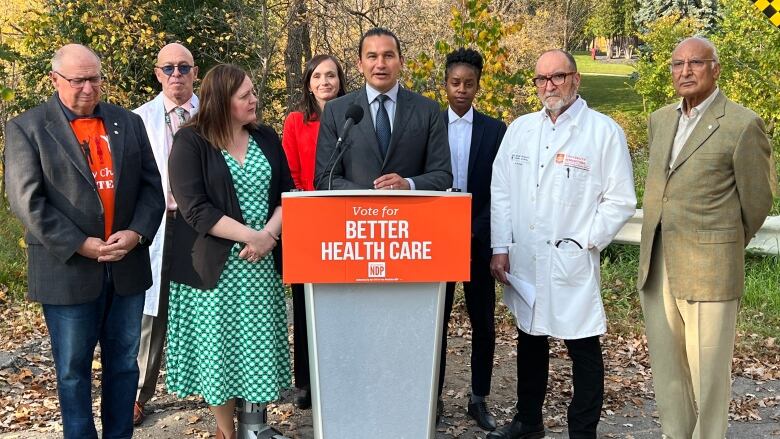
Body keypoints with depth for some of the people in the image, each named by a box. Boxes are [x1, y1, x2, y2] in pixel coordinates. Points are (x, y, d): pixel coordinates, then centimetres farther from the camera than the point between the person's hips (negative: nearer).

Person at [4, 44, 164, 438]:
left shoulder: (129, 123, 9)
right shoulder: (26, 128, -2)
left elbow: (151, 186, 7)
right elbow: (27, 200, -9)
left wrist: (137, 232, -10)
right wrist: (80, 245, -17)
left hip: (127, 266, 4)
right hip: (68, 269, -3)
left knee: (123, 364, 12)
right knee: (73, 370, 7)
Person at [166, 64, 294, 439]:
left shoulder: (266, 138, 8)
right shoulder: (190, 142, -7)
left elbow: (287, 194, 7)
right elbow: (194, 208, -16)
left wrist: (269, 234, -11)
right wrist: (249, 236, -19)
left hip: (262, 265, 4)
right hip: (214, 267, -4)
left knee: (259, 348, 7)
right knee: (219, 350, 3)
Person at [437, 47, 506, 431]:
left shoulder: (496, 130, 2)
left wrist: (472, 232, -10)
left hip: (479, 241, 0)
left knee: (484, 324, 6)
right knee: (436, 321, 6)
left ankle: (479, 399, 18)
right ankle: (433, 396, 17)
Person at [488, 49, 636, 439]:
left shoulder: (604, 132, -4)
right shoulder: (520, 129, 8)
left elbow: (620, 200, -5)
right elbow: (501, 191, 8)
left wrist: (585, 243, -9)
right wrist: (500, 247, 3)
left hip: (574, 264, -4)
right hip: (522, 261, 5)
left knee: (583, 349, 2)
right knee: (530, 339, 17)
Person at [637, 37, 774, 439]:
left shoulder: (742, 125, -8)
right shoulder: (659, 120, 12)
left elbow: (756, 201, -1)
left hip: (708, 270, -6)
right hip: (655, 267, 6)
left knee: (707, 373, 1)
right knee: (666, 368, 14)